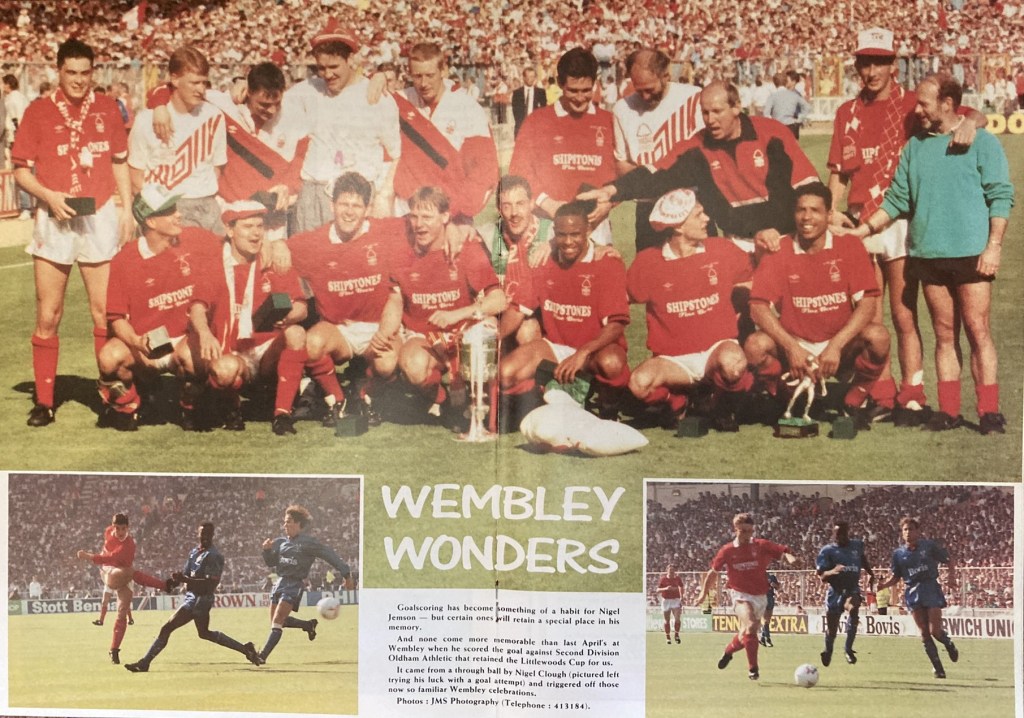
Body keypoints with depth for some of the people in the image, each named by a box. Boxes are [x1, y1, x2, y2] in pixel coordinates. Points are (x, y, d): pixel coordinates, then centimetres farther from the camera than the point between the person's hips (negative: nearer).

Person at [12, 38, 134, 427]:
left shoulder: (107, 108, 7)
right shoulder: (38, 111, 1)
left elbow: (120, 163, 14)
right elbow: (21, 169, 3)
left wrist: (127, 210, 7)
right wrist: (49, 196, -13)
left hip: (100, 218, 1)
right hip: (53, 220, -1)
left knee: (105, 311, 1)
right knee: (47, 316, 2)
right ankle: (44, 401, 10)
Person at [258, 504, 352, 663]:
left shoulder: (309, 542, -7)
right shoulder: (282, 542, 11)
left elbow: (330, 555, -4)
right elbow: (271, 562, 16)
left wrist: (346, 574, -4)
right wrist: (267, 549, -5)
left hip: (294, 585, -8)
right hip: (279, 582, 8)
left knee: (277, 622, -14)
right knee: (276, 621, 11)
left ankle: (263, 656, -13)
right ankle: (309, 625, 31)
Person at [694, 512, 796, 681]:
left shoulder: (762, 546, -4)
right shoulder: (727, 551, -3)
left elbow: (783, 552, -7)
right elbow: (713, 571, 10)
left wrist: (790, 558, -31)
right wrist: (704, 592, 14)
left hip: (760, 596, 3)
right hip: (741, 595, -3)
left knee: (746, 634, 12)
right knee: (750, 626, -26)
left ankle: (728, 651, 44)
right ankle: (753, 669, -18)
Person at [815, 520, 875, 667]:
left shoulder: (858, 545, 4)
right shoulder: (827, 551, -7)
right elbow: (822, 576, -14)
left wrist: (870, 573, 19)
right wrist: (832, 571, -33)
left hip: (853, 589, 1)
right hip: (835, 591, -1)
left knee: (853, 608, -33)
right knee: (831, 629, 5)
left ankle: (848, 648, -21)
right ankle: (828, 652, 38)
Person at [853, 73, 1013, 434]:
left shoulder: (981, 142, 1)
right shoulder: (915, 146, 14)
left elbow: (1001, 196, -3)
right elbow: (897, 199, 15)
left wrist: (993, 246, -11)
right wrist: (859, 231, 8)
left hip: (971, 254, -4)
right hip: (928, 255, 4)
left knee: (978, 331, -5)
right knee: (945, 334, 8)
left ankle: (989, 410, 0)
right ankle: (949, 410, 12)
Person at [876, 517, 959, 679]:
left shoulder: (929, 545, 2)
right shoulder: (899, 553, 8)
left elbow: (948, 561, 8)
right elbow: (895, 577, 11)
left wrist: (951, 577, -9)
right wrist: (882, 585, -8)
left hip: (931, 589, -2)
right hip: (912, 592, 2)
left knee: (935, 631, -9)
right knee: (924, 633, -1)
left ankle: (949, 644, 26)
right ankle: (937, 667, 9)